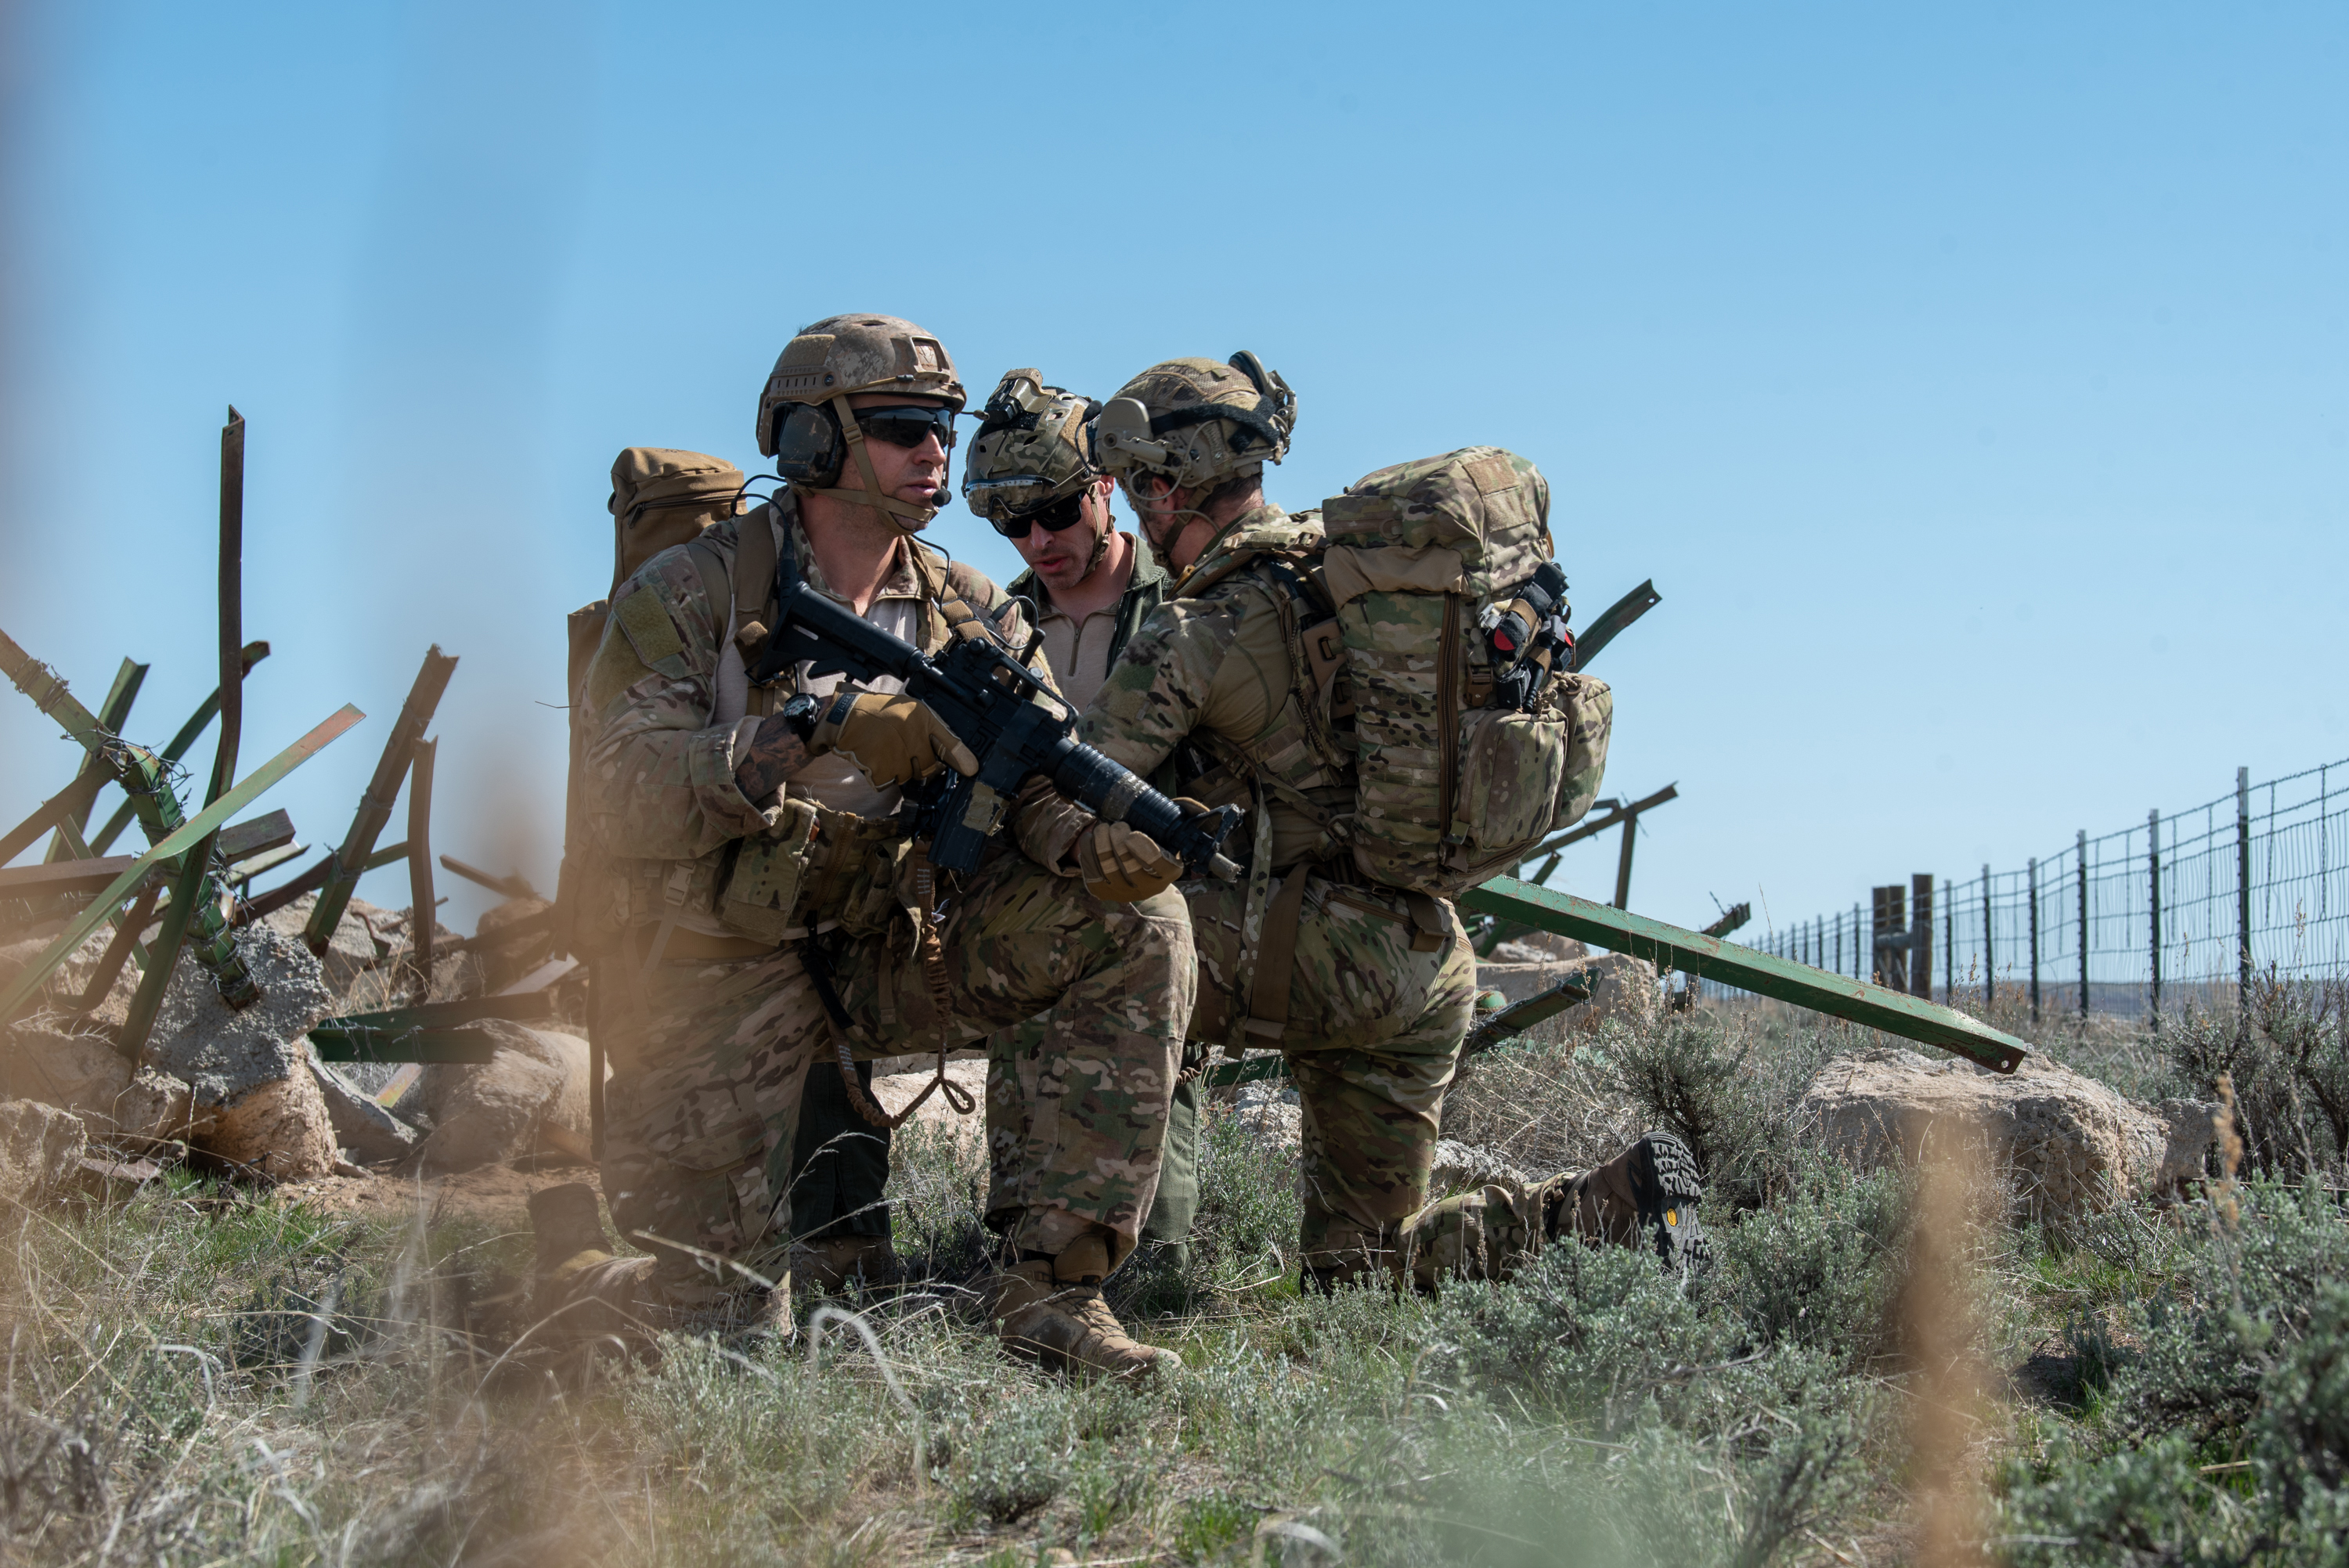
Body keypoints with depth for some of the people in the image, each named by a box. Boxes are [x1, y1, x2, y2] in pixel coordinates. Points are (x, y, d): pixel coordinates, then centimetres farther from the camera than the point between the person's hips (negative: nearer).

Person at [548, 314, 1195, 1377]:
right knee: (725, 1326, -11)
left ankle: (1050, 1288, -17)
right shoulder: (688, 599, -10)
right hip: (724, 980, -4)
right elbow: (625, 799, -23)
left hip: (891, 959, 4)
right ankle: (564, 1274, 26)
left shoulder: (973, 616, 4)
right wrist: (820, 723, -35)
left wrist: (1112, 838, -32)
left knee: (1139, 925, -19)